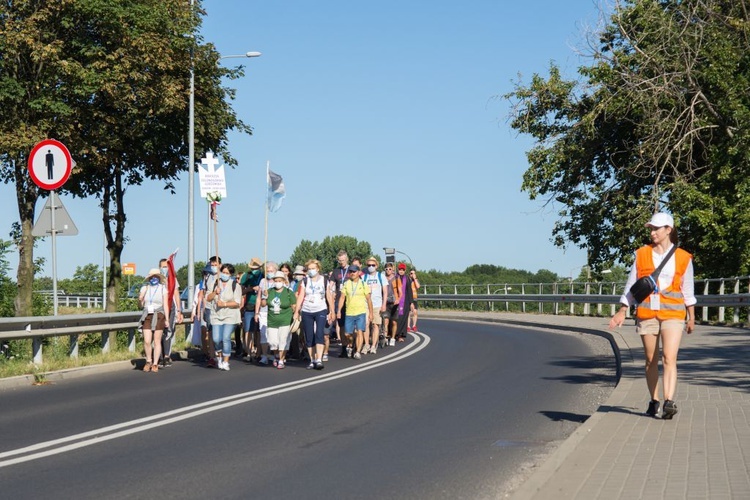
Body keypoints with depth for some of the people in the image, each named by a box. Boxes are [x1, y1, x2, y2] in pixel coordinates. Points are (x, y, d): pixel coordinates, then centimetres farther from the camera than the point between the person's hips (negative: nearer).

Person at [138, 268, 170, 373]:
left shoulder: (163, 289, 1)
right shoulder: (145, 288, 7)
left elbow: (166, 305, -2)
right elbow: (141, 305, 8)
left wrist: (166, 319, -8)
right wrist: (140, 300, -14)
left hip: (158, 316, -2)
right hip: (147, 317, 2)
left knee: (157, 341, 0)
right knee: (147, 341, -6)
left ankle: (155, 364, 10)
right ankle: (148, 361, 15)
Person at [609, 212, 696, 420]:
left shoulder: (683, 258, 4)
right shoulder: (642, 254, 7)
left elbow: (688, 289, 12)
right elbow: (632, 285, 10)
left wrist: (691, 317, 14)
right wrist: (622, 311, 4)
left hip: (673, 314, -2)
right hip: (646, 312, 2)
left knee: (669, 358, -16)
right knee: (651, 360, 7)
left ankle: (669, 402, -25)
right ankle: (654, 401, 18)